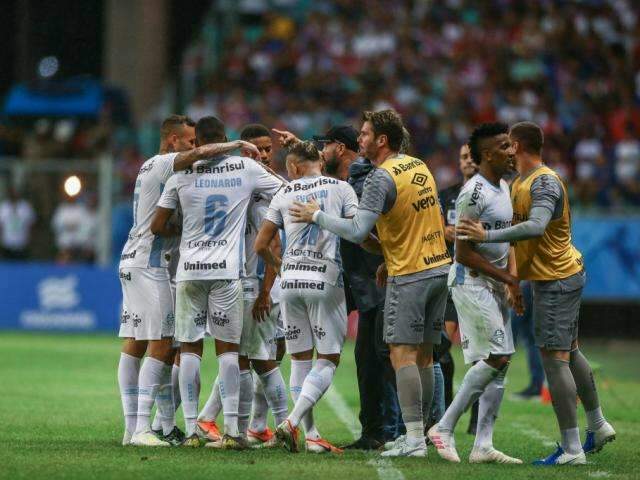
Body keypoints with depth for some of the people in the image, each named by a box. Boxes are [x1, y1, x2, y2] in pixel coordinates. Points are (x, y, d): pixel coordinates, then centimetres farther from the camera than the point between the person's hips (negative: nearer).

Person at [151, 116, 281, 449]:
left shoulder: (181, 175, 2)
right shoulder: (246, 169, 0)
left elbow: (157, 226, 4)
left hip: (190, 271, 0)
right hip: (227, 271, 0)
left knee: (189, 347, 6)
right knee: (227, 347, 3)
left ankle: (191, 430, 2)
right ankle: (231, 430, -5)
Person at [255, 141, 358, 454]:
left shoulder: (284, 195, 9)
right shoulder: (340, 188, 2)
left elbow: (260, 245, 9)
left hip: (291, 280, 3)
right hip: (325, 281, -3)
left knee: (300, 360, 10)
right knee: (328, 360, 1)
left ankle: (311, 436, 6)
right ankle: (292, 422, -15)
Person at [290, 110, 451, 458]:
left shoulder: (382, 178, -15)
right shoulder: (419, 167, 11)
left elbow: (357, 231, -20)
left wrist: (316, 216, -7)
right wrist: (387, 254, 23)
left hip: (409, 276, -8)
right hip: (438, 268, 8)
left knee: (403, 355, -8)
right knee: (423, 356, 10)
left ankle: (414, 440, -14)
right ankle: (419, 432, 12)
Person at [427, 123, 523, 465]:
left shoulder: (503, 189, 13)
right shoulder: (474, 193, -18)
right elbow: (464, 253, -20)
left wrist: (512, 282, 6)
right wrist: (508, 279, -14)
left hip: (494, 286, 9)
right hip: (471, 283, -9)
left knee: (499, 363, 6)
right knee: (496, 355, -15)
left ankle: (483, 446, 7)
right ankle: (444, 427, -7)